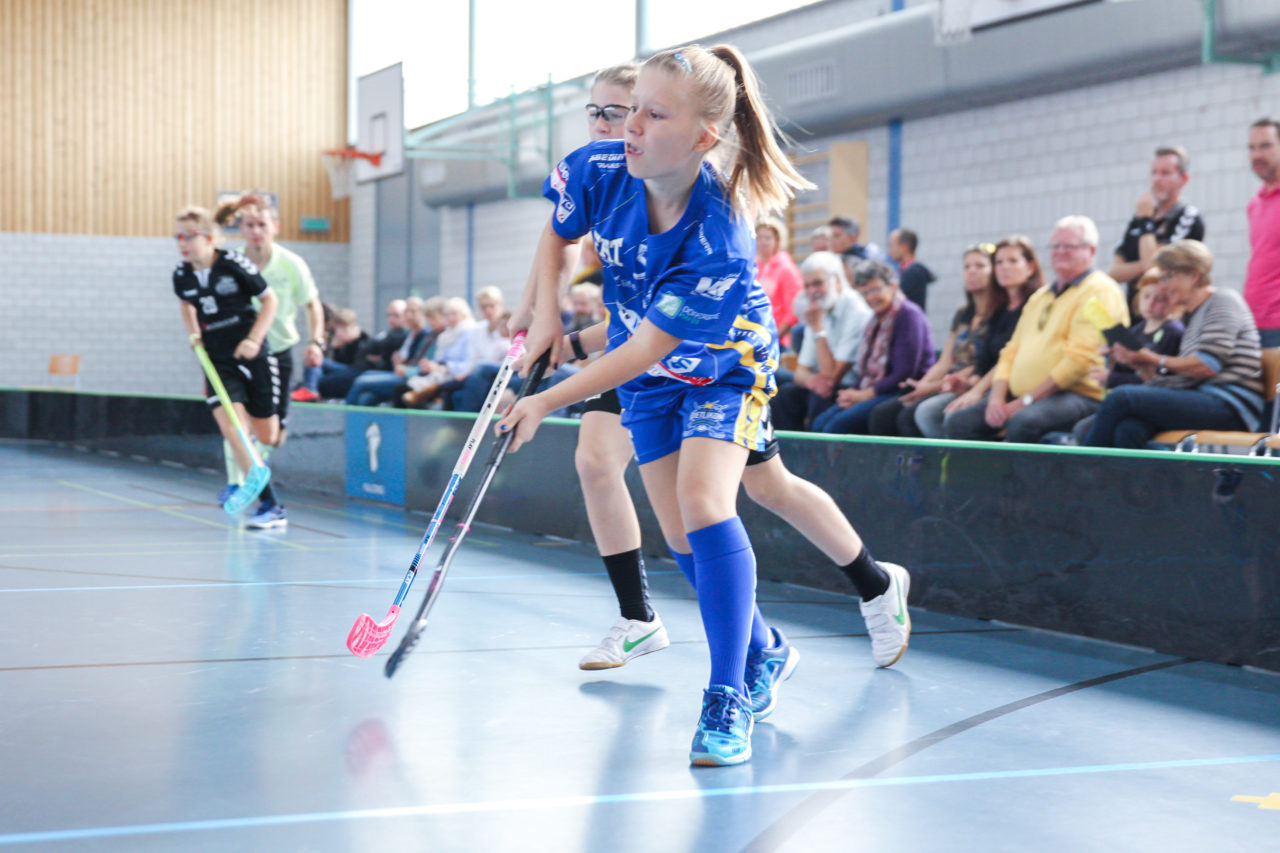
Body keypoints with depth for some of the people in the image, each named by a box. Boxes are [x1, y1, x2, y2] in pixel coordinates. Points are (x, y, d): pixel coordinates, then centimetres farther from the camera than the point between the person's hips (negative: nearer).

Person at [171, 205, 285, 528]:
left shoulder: (234, 264, -14)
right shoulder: (182, 276, -2)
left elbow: (269, 299, -3)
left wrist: (254, 339, -13)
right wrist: (194, 334, 6)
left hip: (251, 356, -2)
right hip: (217, 360, 2)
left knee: (266, 437, 4)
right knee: (232, 429, -18)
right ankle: (270, 506, -13)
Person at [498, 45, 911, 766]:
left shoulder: (719, 244, -38)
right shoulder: (601, 171, -23)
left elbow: (647, 349, -32)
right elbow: (558, 236, 2)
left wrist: (546, 403, -26)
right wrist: (544, 311, -12)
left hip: (724, 368, -5)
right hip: (649, 382, 6)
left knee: (702, 500, -27)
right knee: (681, 539, 6)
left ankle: (729, 697, -19)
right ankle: (764, 651, 30)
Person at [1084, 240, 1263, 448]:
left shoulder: (1223, 301, 2)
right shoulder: (1195, 316, 28)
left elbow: (1208, 366, -12)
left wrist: (1158, 360, 0)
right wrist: (1141, 365, 4)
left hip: (1229, 407, -8)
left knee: (1122, 397, -22)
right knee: (1128, 429, -25)